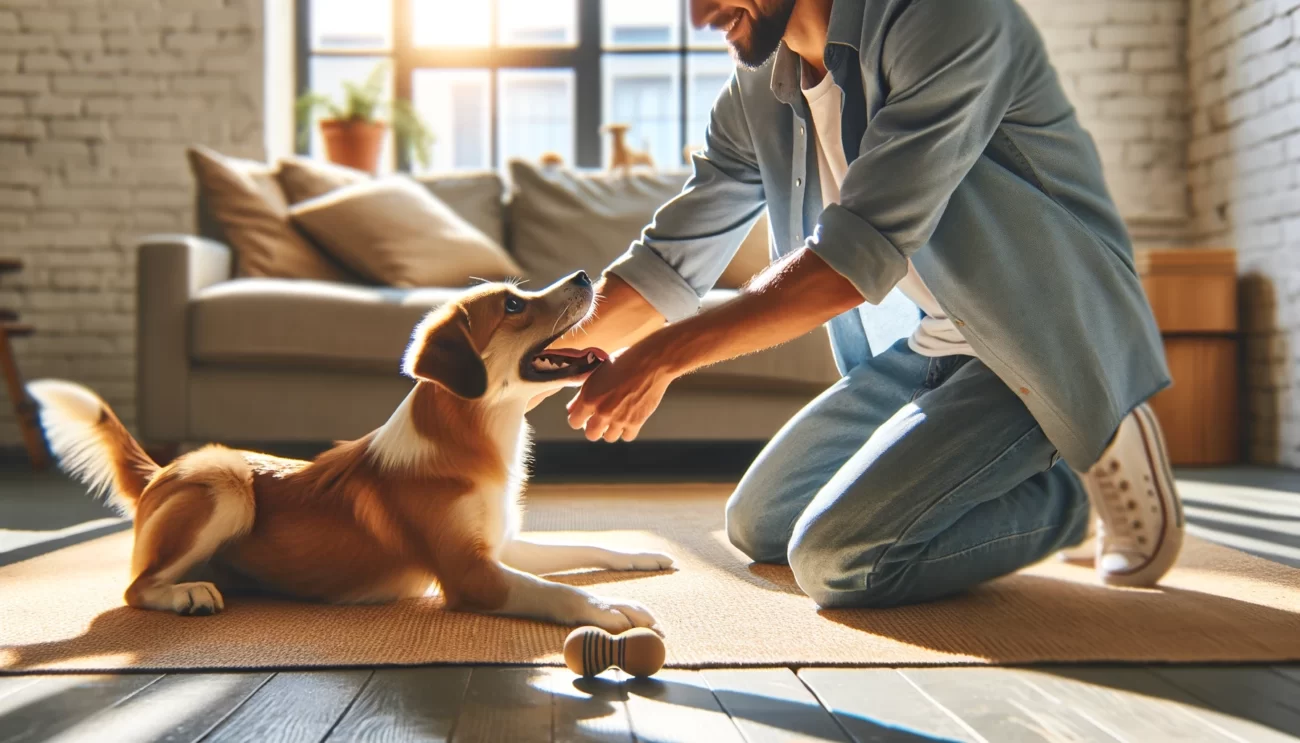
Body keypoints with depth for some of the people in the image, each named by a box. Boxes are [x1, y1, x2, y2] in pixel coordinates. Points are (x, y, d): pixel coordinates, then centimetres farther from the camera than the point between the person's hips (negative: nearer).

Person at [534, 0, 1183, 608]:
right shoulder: (756, 93, 2)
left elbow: (862, 252, -30)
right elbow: (666, 264, 4)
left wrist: (662, 356, -29)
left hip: (1047, 350, -8)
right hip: (924, 349, 8)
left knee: (834, 555, -20)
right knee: (757, 526, 12)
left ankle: (1083, 485, 0)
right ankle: (1017, 476, 16)